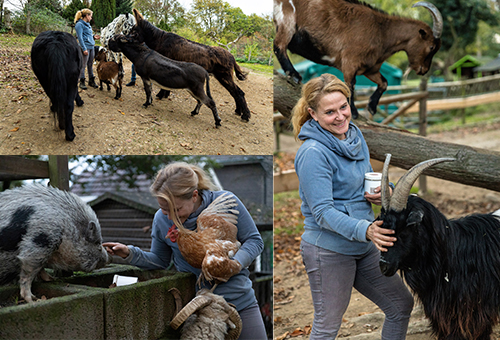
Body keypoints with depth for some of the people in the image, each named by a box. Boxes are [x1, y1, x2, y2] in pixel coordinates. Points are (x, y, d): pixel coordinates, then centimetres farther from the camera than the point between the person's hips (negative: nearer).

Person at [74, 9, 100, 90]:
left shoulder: (87, 24, 18)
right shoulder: (79, 24, -9)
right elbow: (80, 37, -14)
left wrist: (94, 37, 10)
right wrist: (84, 49, -19)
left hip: (91, 46, 9)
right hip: (85, 47, -8)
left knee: (90, 65, 13)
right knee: (83, 65, -3)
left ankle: (91, 81, 20)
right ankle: (82, 82, 3)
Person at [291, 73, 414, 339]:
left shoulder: (355, 135, 5)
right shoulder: (313, 152, -20)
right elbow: (322, 212, -23)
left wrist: (385, 190, -5)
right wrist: (365, 230, -36)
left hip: (365, 247, 8)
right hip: (328, 250, -8)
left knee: (402, 305, 16)